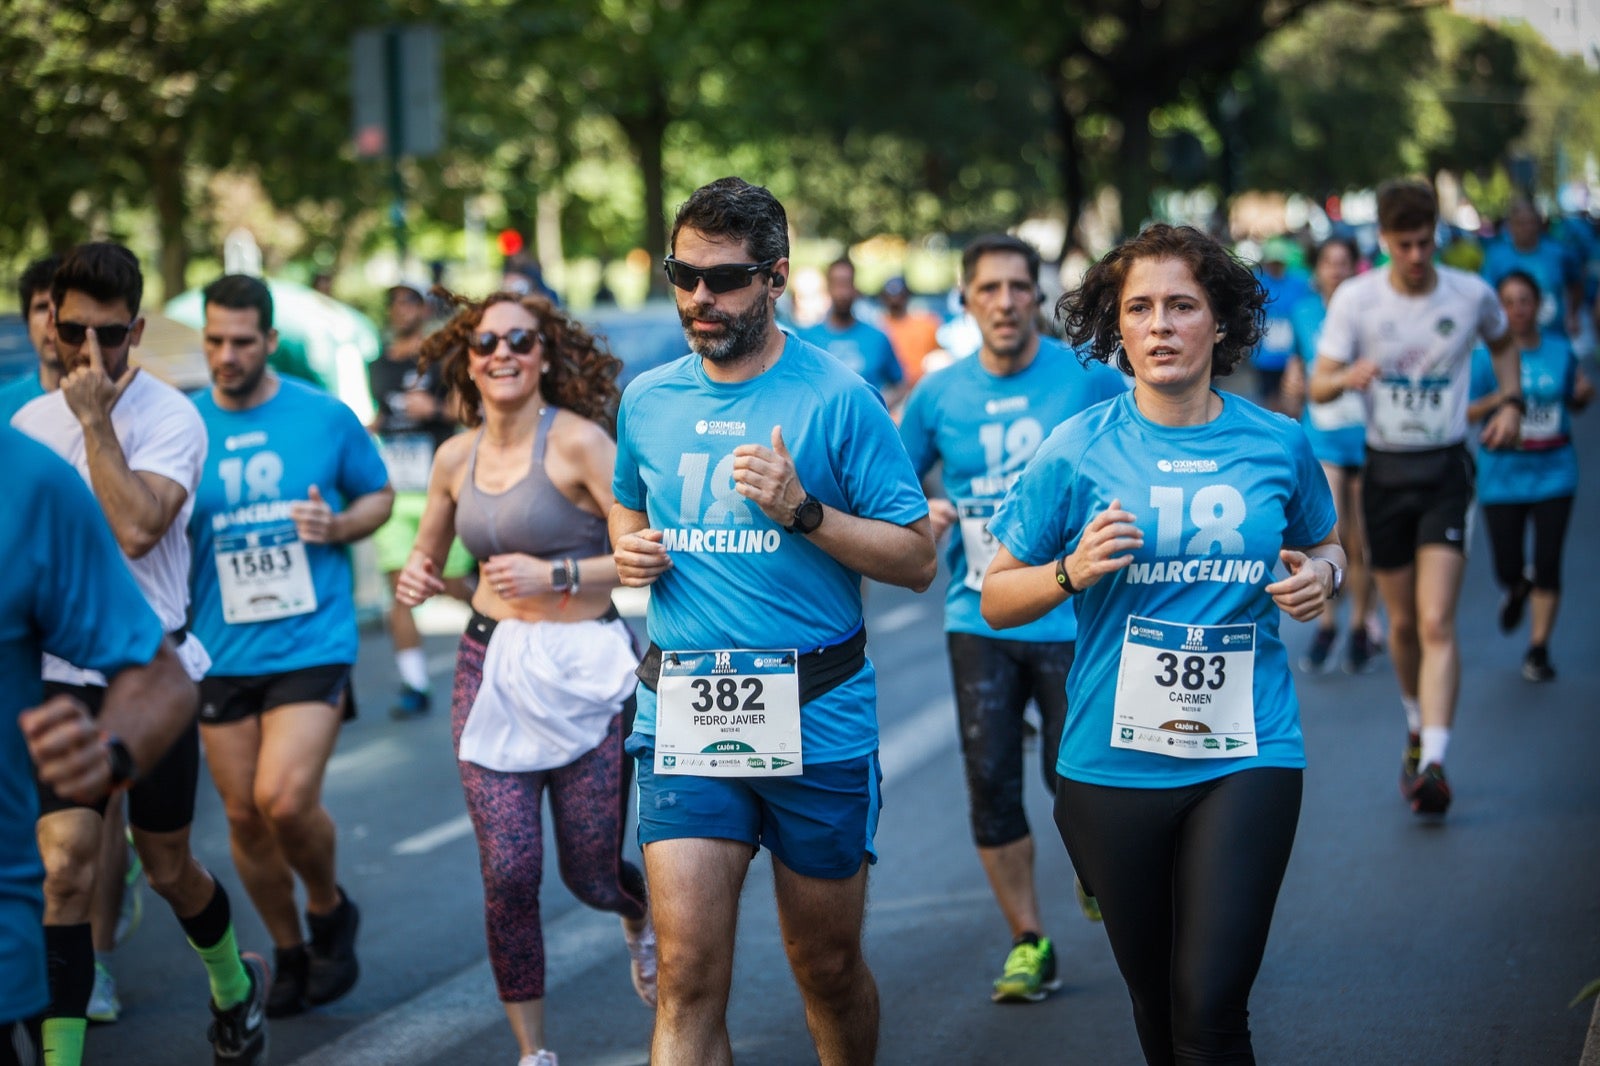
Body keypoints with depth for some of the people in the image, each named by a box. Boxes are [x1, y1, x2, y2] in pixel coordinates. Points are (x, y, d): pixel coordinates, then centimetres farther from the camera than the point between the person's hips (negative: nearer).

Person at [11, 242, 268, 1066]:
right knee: (65, 864, -12)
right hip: (59, 674, 3)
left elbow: (134, 529, -26)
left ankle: (233, 982, 41)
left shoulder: (168, 417, -9)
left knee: (166, 867, 11)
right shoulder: (29, 422, 6)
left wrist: (96, 420, -22)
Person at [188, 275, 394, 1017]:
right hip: (220, 651, 3)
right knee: (243, 815, 8)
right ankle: (288, 953, 29)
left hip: (311, 643, -3)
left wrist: (339, 525, -10)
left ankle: (329, 909, 13)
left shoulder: (325, 417, -2)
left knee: (285, 800, -17)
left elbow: (380, 494, 12)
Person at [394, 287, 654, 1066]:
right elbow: (429, 553, 23)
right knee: (508, 870, -6)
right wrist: (417, 577, 1)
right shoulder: (457, 457, 6)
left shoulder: (578, 440, -10)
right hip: (491, 667, 4)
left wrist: (554, 576, -22)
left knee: (590, 875, 5)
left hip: (585, 672, -3)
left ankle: (639, 917, 45)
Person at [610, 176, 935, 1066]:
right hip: (684, 715, 2)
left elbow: (918, 560, -7)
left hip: (815, 721, -2)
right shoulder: (649, 400, 7)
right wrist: (631, 551, 4)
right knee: (689, 977, -9)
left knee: (828, 967, 13)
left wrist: (803, 510, -19)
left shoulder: (837, 398, -6)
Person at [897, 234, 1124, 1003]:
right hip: (979, 620, 2)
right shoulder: (938, 395, 3)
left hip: (1073, 616, -2)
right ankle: (1028, 941, 14)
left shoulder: (1088, 378, -4)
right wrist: (915, 516, -9)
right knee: (991, 785, -1)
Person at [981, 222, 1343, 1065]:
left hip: (1247, 755, -1)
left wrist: (1322, 573, -1)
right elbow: (997, 599, 3)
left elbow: (1323, 544, 22)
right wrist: (1073, 571, -16)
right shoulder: (1078, 451, -2)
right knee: (1156, 996, 14)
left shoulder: (1277, 445, 2)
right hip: (1115, 764, 1)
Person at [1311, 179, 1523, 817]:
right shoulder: (1355, 299, -5)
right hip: (1386, 470, 1)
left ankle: (1432, 764, -20)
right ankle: (1416, 728, 37)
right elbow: (1318, 386, -7)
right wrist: (1349, 377, -30)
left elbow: (1503, 343, 20)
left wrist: (1511, 402, 4)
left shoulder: (1472, 295, -2)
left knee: (1437, 623, -15)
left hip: (1446, 469, -1)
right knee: (1403, 625, 11)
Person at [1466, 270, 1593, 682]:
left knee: (1548, 563, -4)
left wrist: (1584, 393, -6)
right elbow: (1465, 412, -6)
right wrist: (1498, 399, -23)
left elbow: (1574, 403, 17)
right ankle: (1517, 590, 39)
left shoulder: (1560, 349, 4)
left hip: (1553, 471, 1)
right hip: (1503, 474, -1)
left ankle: (1538, 648, 11)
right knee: (1507, 568, 0)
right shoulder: (1486, 354, -5)